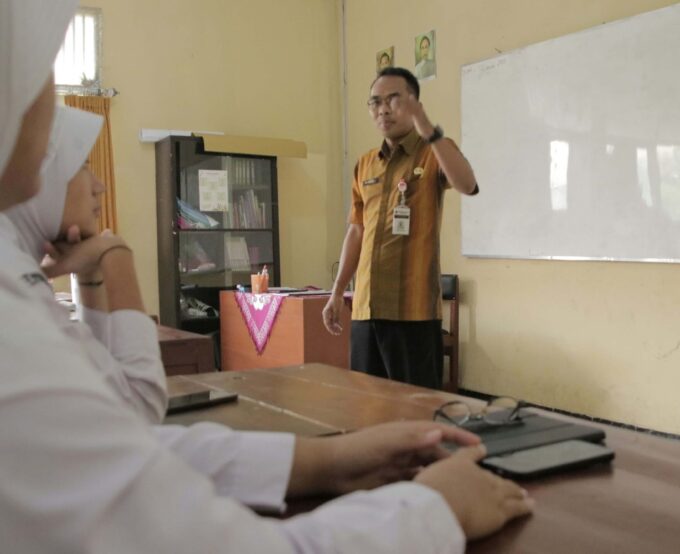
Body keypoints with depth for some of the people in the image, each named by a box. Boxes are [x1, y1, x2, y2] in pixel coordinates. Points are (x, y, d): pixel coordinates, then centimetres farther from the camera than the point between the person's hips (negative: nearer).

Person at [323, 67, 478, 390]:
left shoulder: (435, 154, -1)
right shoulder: (365, 164, 15)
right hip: (366, 307, 6)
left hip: (414, 308, -5)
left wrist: (428, 130, -29)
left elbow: (467, 186, -23)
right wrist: (337, 293, 15)